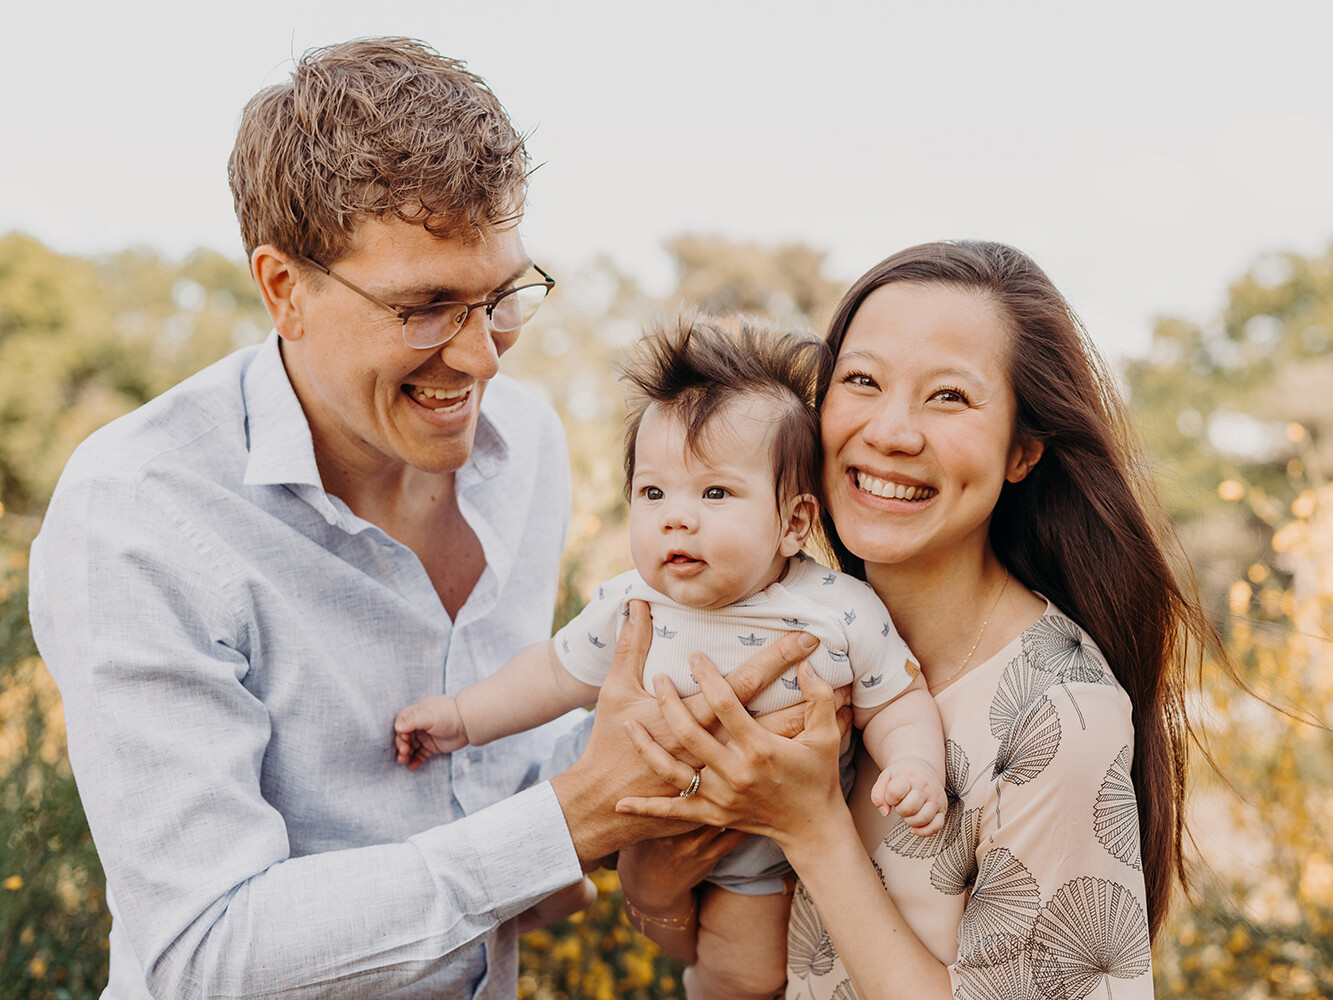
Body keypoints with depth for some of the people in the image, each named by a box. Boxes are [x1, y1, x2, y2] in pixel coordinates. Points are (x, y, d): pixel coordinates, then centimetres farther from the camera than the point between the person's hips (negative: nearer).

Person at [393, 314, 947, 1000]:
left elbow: (895, 700, -15)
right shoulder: (628, 608, -20)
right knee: (664, 934, 23)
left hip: (759, 856, -1)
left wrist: (916, 764, -33)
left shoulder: (845, 614, -26)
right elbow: (558, 671, -4)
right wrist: (464, 716, -5)